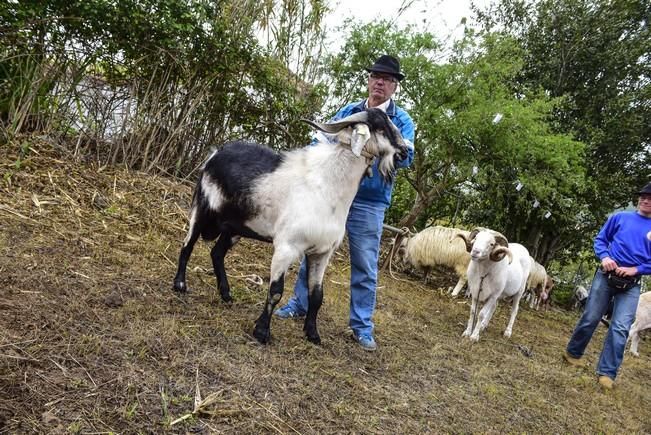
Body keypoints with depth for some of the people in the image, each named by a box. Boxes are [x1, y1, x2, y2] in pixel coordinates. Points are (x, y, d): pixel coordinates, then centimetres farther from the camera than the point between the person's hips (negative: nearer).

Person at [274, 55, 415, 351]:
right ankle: (300, 304, 28)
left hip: (368, 203, -3)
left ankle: (362, 326, 15)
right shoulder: (348, 111, 11)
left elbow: (406, 157, -12)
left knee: (365, 266, 3)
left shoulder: (402, 120, 2)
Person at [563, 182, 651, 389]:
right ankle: (573, 353, 26)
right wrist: (604, 257, -10)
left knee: (620, 328, -7)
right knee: (590, 319, 6)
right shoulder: (620, 217, 6)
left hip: (631, 285, 0)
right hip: (606, 276, 0)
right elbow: (600, 239, 9)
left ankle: (607, 372, 0)